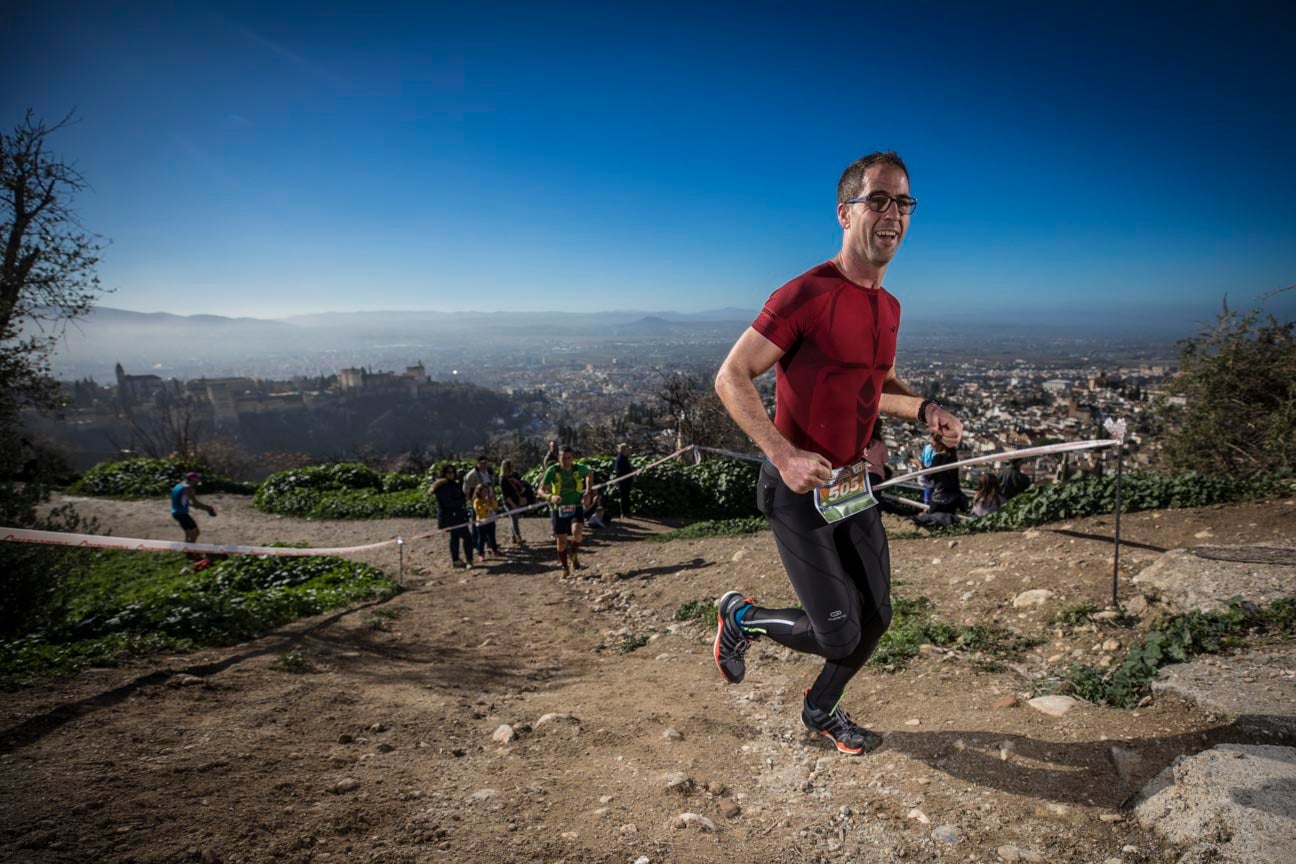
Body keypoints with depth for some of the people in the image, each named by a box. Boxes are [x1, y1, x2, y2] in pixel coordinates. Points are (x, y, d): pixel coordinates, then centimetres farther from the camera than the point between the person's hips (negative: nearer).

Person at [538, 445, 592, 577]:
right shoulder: (552, 471, -14)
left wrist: (588, 491, 3)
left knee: (577, 532, -26)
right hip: (559, 509, 0)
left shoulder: (579, 469, -9)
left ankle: (574, 555, 3)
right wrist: (550, 497, -33)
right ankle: (565, 568, 29)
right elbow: (541, 490, -13)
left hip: (576, 508, 0)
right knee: (561, 541, 6)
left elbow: (588, 473, 15)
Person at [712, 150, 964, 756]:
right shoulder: (806, 295, -18)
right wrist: (785, 456, -27)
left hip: (853, 486, 8)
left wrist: (924, 410, 2)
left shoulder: (889, 308, 8)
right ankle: (741, 617, 23)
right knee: (839, 636, -6)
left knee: (876, 618, 14)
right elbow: (731, 377, -17)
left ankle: (821, 710, 40)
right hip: (798, 490, -8)